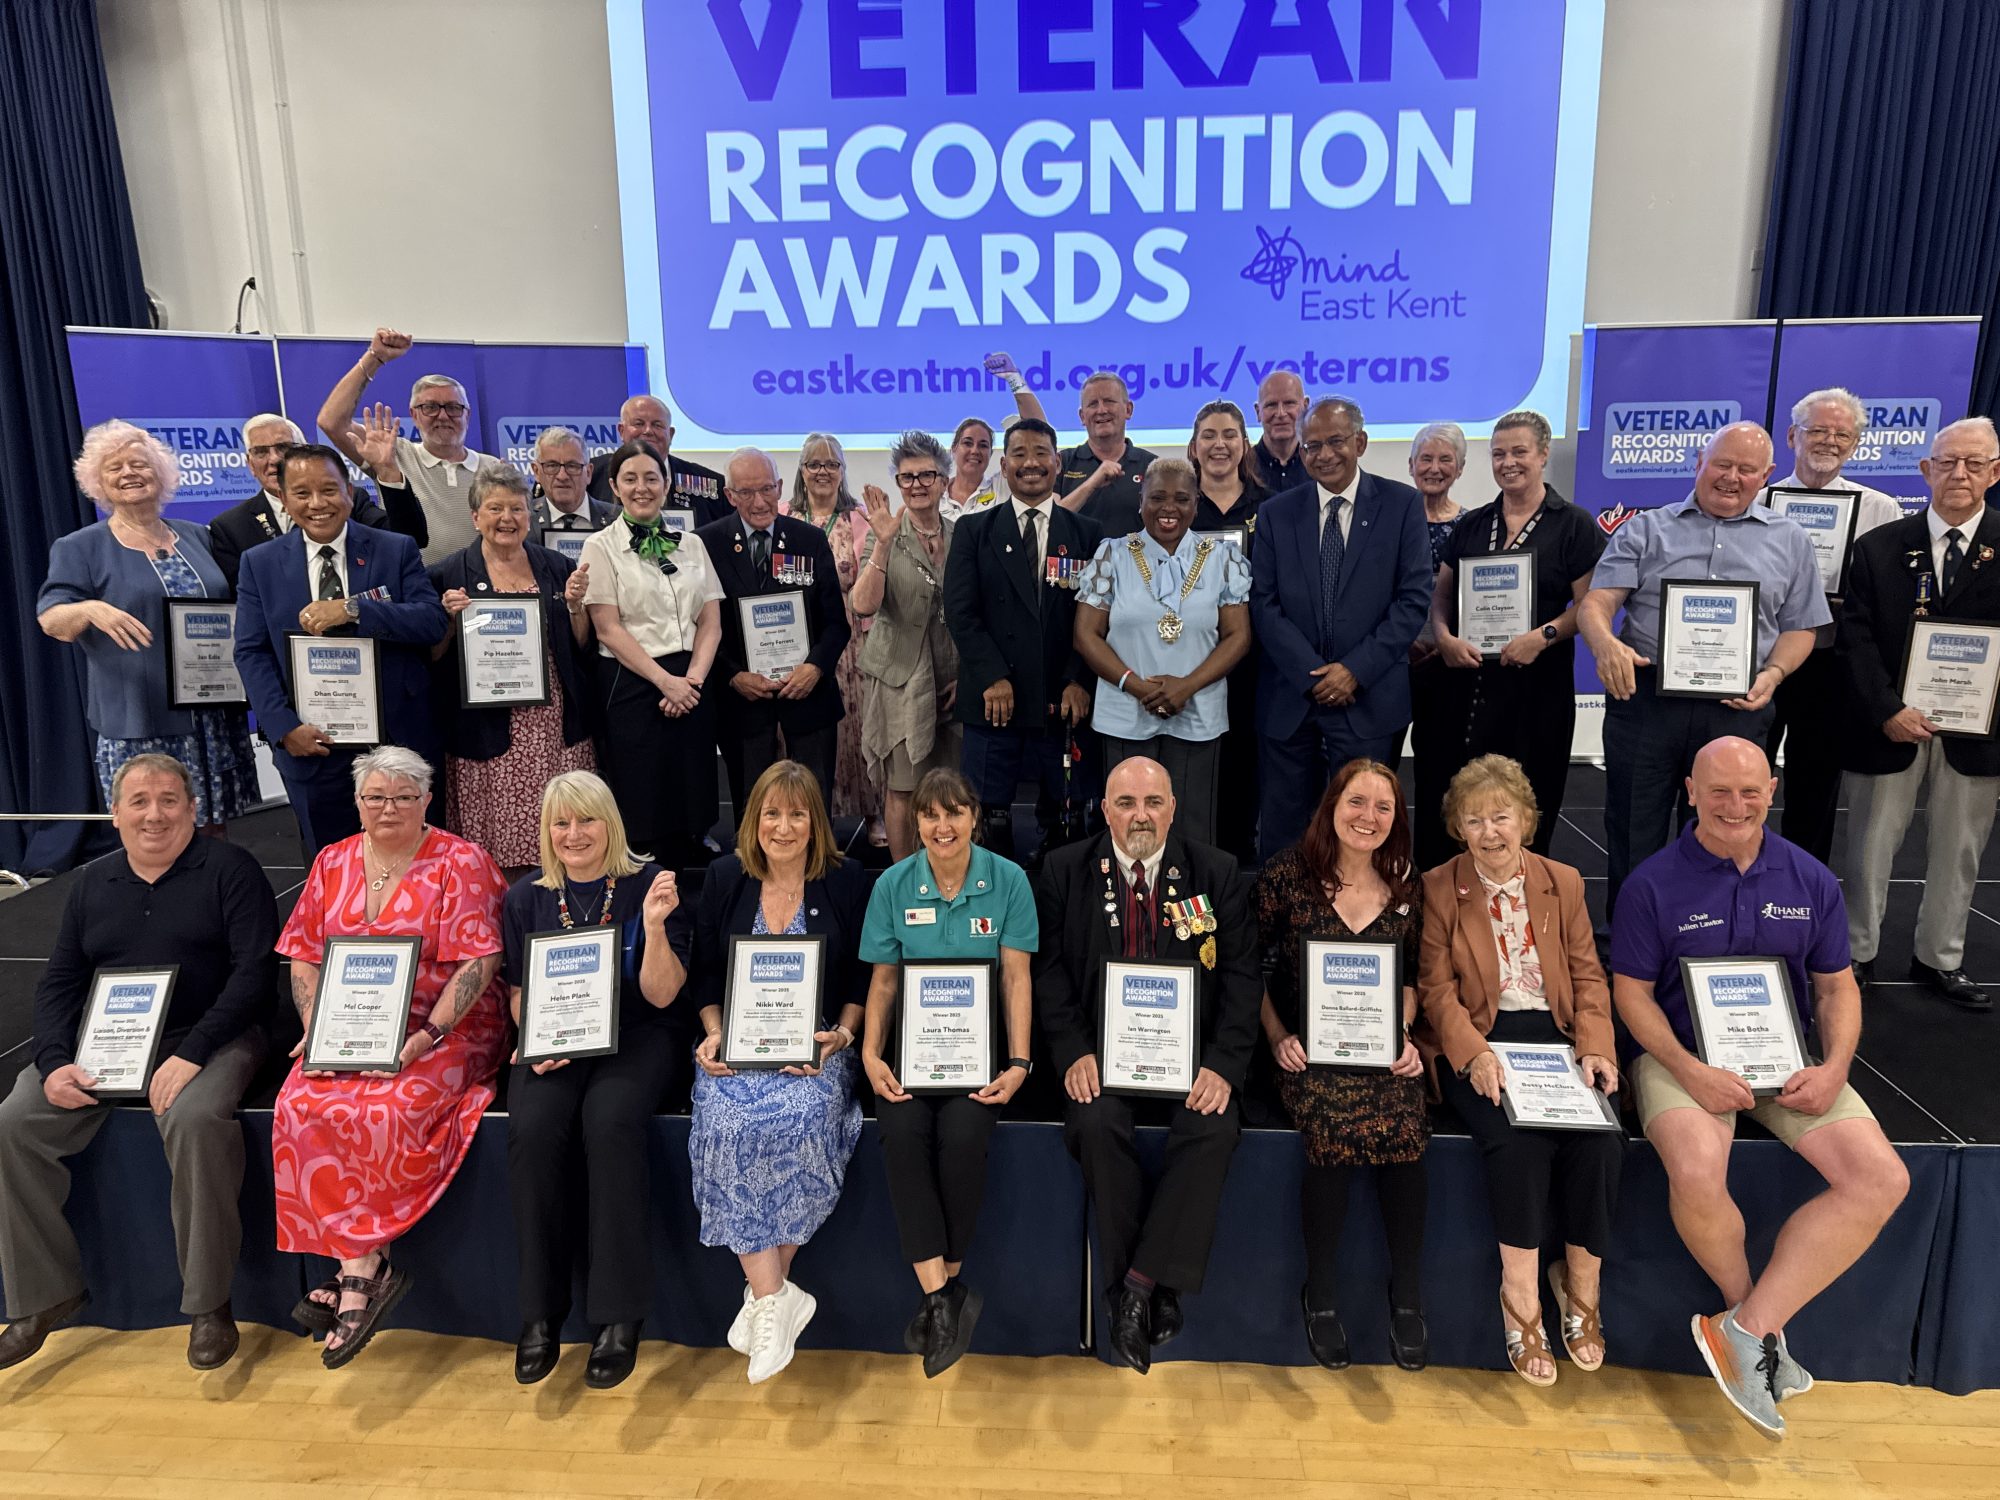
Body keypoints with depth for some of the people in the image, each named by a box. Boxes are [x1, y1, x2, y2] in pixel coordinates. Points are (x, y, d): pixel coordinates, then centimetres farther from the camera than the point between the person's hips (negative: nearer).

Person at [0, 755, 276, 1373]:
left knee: (195, 1119, -33)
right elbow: (59, 983, 14)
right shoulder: (92, 883, 15)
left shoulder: (229, 869, -3)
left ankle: (208, 1303, -18)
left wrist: (191, 1054, -20)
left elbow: (255, 971, -11)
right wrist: (54, 1062, -4)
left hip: (208, 1041, -5)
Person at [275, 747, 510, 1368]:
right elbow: (304, 955, 15)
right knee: (302, 1105, -22)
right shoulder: (332, 864, 13)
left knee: (386, 1110, -29)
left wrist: (427, 1036, -20)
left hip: (444, 1032, -4)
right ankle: (368, 1269, -17)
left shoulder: (461, 863, -4)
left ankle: (353, 1272, -12)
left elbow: (478, 962, -11)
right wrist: (315, 1027, -2)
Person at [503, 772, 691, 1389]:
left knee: (610, 1119, -33)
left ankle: (618, 1314, -19)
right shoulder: (526, 897, 9)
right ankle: (541, 1311, -10)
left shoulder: (649, 884, -2)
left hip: (639, 1035, -3)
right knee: (532, 1128, -28)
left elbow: (661, 994, -6)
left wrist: (654, 924, -22)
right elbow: (518, 991, 15)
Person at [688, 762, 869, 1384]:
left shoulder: (846, 881, 3)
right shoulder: (724, 878, 9)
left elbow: (862, 978, 5)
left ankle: (764, 1295, -13)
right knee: (730, 1125, -28)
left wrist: (841, 1035, -10)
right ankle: (777, 1299, -21)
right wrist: (713, 1034, -4)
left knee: (799, 1120, -31)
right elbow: (706, 972, 11)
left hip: (817, 1046, -1)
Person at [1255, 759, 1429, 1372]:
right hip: (1307, 1048, -2)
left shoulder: (1406, 886, 8)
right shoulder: (1287, 872, -2)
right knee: (1334, 1120, -31)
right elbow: (1251, 966, 2)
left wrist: (1403, 1034, 0)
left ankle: (1407, 1292, -5)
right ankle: (1319, 1292, -8)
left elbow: (1409, 979, 17)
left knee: (1401, 1121, -27)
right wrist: (1278, 1038, -7)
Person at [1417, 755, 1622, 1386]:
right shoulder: (1436, 889, 1)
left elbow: (1588, 975, 10)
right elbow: (1437, 987, -4)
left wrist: (1595, 1047, -6)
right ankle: (1520, 1299, -14)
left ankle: (1580, 1281, -1)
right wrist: (1475, 1053, -20)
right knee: (1518, 1140, -30)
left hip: (1554, 1033, 3)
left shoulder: (1564, 882, 11)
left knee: (1601, 1139, -24)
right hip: (1476, 1041, -3)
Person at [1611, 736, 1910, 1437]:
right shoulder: (1654, 882, -5)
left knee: (1882, 1179, -18)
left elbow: (1837, 986, 12)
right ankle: (1759, 1317, -1)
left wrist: (1835, 1066, -7)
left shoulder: (1811, 880, 7)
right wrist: (1690, 1070, -18)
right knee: (1697, 1171, -32)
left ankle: (1741, 1328, -13)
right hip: (1682, 1055, -4)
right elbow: (1631, 991, -4)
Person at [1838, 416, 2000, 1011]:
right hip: (1890, 726, -1)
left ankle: (1939, 959, 28)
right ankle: (1857, 954, 21)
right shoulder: (1879, 548, 0)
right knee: (1870, 847, 7)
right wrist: (1888, 711, -14)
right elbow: (1856, 639, -5)